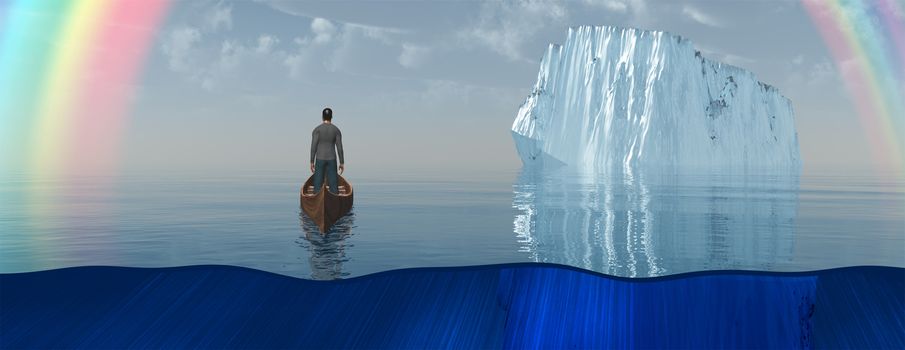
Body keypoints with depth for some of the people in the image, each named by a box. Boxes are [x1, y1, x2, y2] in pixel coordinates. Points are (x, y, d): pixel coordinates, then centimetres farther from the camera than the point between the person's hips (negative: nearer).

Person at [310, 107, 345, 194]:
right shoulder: (336, 130, 1)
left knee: (318, 184, 3)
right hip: (332, 160, 2)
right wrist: (342, 163, 4)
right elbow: (339, 147, -1)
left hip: (320, 159, -1)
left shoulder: (317, 129, -5)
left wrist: (312, 162, -4)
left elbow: (313, 146, -9)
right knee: (333, 185, 4)